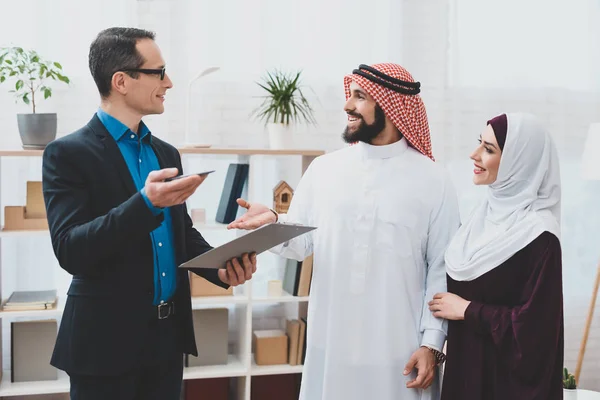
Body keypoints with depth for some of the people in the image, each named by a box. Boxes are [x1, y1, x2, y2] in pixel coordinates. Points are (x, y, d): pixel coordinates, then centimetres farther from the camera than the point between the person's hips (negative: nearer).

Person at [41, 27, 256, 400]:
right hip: (107, 339, -6)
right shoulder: (68, 153, -10)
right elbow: (70, 250, -20)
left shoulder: (166, 152, 10)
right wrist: (145, 204, -32)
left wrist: (221, 266, -5)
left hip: (169, 334, 6)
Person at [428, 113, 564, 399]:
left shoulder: (538, 236, -20)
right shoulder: (491, 209, 4)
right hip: (466, 359, 7)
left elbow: (534, 324, -21)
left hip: (505, 372, -7)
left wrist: (468, 310, -15)